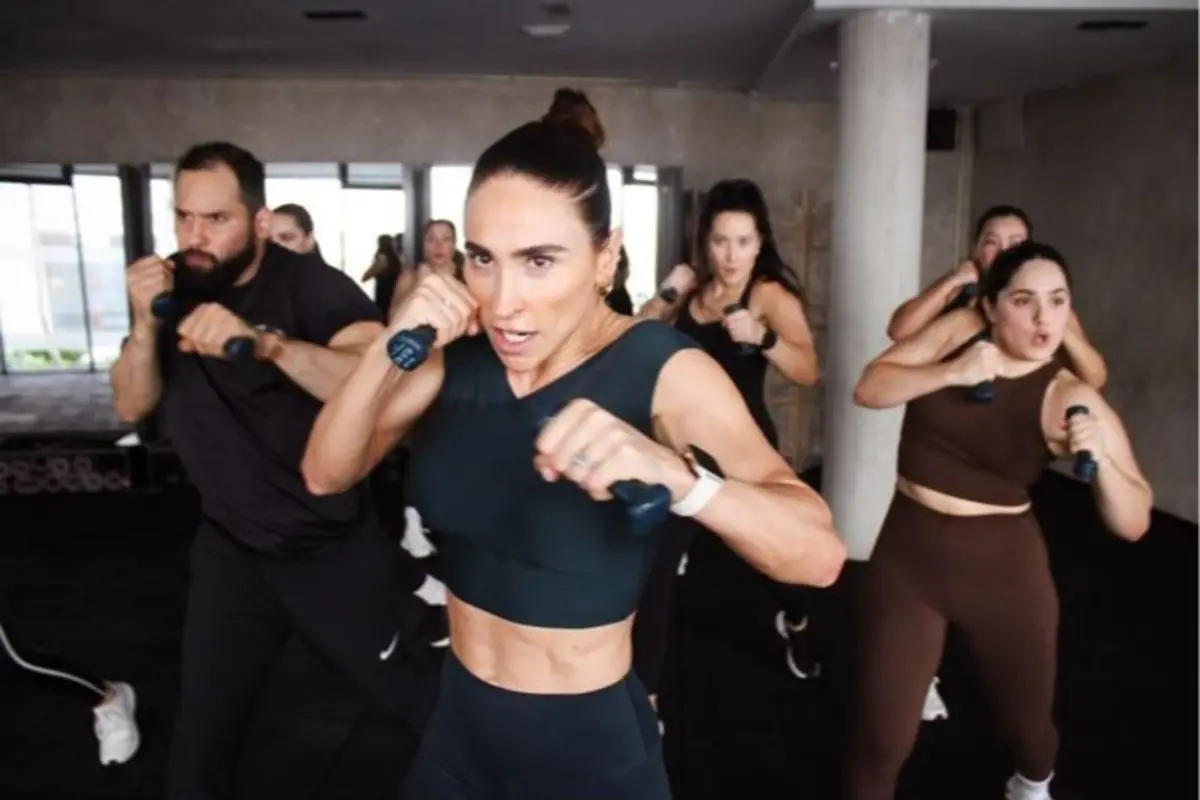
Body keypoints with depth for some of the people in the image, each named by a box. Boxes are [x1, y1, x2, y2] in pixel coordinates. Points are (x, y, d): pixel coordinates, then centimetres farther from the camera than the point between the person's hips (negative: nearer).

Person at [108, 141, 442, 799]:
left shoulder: (313, 287, -19)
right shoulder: (175, 288, -2)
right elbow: (133, 406, -2)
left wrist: (265, 342, -47)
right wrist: (146, 324, -20)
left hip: (336, 547, -4)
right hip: (229, 549, 4)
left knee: (425, 701, 7)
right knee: (200, 731, 15)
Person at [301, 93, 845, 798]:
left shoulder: (664, 371, -21)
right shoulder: (459, 355, -7)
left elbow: (819, 553, -30)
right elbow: (326, 474, -6)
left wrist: (673, 473, -49)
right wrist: (390, 351, -23)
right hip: (458, 722, 4)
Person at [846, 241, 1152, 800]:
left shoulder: (1071, 400, -12)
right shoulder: (961, 330, -5)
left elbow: (1134, 523, -11)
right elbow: (869, 390, -10)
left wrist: (1100, 457, -29)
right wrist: (951, 373, -23)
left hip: (1004, 567, 0)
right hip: (907, 555, 0)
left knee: (1026, 720, 22)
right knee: (883, 735, 1)